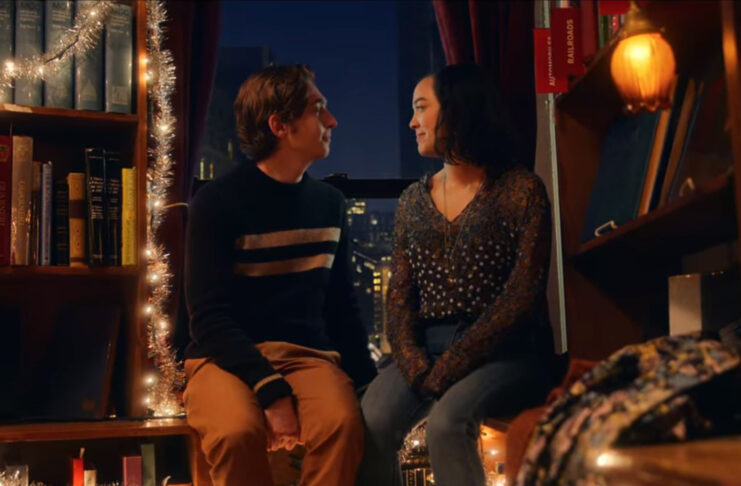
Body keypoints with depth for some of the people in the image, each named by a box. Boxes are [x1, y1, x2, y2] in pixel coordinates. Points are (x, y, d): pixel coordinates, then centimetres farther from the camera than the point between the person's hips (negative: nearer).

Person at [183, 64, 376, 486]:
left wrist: (366, 377, 5)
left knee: (344, 422, -29)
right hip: (227, 357, -3)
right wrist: (270, 390, -23)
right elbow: (210, 316, -13)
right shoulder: (218, 201, -7)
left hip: (308, 354, 3)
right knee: (239, 431, -34)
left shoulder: (329, 202, 9)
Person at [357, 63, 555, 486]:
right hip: (427, 349, 4)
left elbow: (523, 293, -10)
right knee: (371, 423, -24)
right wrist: (413, 364, -11)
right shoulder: (414, 200, 14)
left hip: (504, 352, -4)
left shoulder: (521, 189, -2)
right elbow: (400, 294, 7)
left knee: (446, 421, -33)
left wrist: (450, 366, -16)